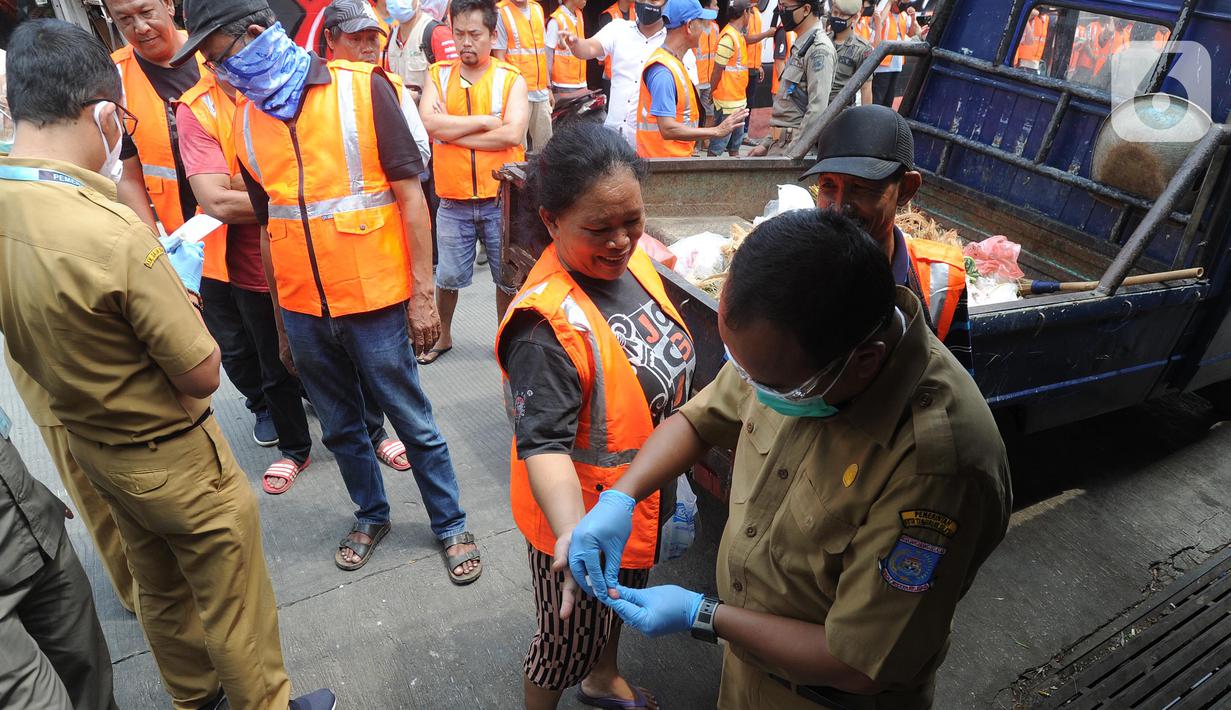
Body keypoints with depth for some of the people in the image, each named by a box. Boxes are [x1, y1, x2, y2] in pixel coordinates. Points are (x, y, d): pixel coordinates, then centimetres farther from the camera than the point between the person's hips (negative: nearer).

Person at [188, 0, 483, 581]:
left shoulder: (363, 88, -8)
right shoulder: (246, 120, 6)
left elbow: (409, 194, -8)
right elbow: (267, 225, 12)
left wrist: (422, 294, -10)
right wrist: (281, 322, 15)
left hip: (373, 300, -4)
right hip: (303, 310, 5)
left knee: (413, 422, 8)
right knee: (340, 428, 17)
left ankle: (451, 524, 27)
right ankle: (370, 516, 39)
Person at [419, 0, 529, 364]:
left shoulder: (511, 78, -2)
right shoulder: (439, 75, 4)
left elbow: (512, 134, -18)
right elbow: (429, 123, -13)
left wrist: (451, 131, -13)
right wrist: (483, 121, -14)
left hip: (502, 200, -1)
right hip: (453, 202, 1)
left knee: (508, 278, 11)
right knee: (448, 277, 13)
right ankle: (443, 336, 36)